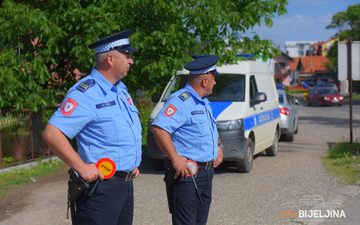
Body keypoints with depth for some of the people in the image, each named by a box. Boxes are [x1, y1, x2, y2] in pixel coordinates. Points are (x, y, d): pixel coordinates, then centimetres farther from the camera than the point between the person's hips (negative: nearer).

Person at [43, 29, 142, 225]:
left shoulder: (121, 89, 13)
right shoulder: (85, 93, -15)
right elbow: (51, 134, -23)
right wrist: (82, 167, -24)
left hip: (126, 184, 9)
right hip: (101, 185, -9)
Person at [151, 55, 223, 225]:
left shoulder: (204, 102, 17)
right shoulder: (180, 101, -16)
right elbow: (158, 128, -28)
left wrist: (218, 146, 19)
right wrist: (175, 159, -28)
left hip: (206, 172, 10)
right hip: (186, 173, -10)